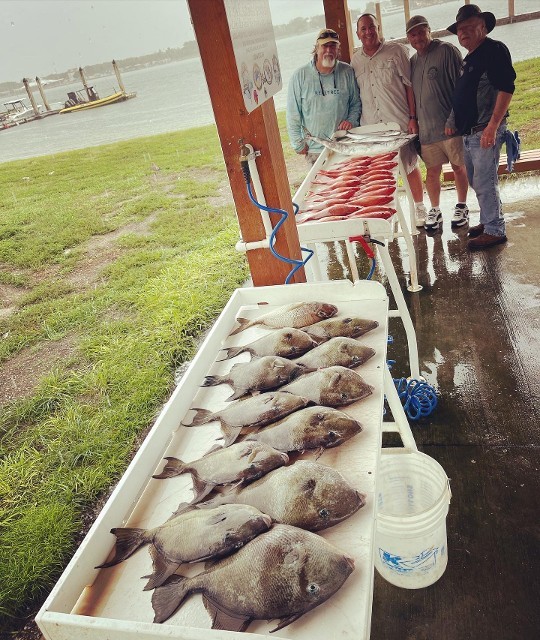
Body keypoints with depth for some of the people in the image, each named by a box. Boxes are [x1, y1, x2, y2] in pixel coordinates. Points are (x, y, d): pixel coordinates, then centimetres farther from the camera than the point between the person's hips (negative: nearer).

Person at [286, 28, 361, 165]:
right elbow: (293, 114, -2)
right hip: (314, 149, -2)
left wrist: (351, 120, -4)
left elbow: (356, 103, 15)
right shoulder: (300, 76, -4)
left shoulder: (347, 72, 3)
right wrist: (298, 144, -3)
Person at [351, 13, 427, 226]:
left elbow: (410, 85, -3)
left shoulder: (396, 51, -1)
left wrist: (413, 118, -9)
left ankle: (419, 209, 22)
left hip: (400, 122, -3)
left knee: (410, 167, 6)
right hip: (370, 128, 3)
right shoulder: (355, 61, 10)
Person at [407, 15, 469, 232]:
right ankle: (434, 210, 22)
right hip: (426, 129, 4)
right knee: (432, 172, 8)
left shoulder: (447, 51, -6)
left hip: (452, 125, -4)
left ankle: (461, 207, 24)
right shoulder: (412, 62, 11)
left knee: (459, 167, 8)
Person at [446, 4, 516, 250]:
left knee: (484, 182, -9)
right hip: (468, 132, 10)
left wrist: (493, 125, -24)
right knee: (475, 181, 16)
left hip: (485, 131, -10)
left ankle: (495, 230, 0)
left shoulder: (495, 50, -9)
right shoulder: (468, 59, 19)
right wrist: (454, 122, 19)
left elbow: (506, 88, -18)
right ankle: (487, 221, 29)